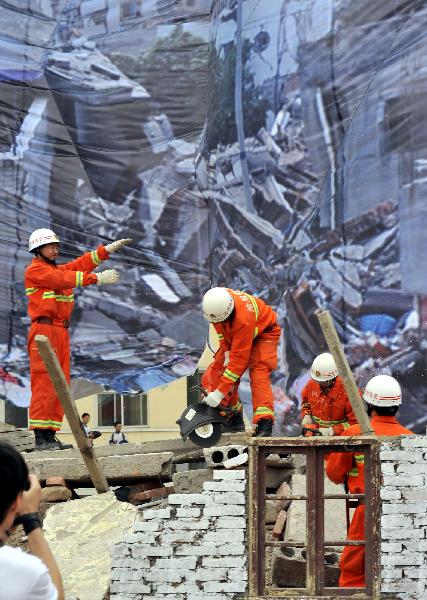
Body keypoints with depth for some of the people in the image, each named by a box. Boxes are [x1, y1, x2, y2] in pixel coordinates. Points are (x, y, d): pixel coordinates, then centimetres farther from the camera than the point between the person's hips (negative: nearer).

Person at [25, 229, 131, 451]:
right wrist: (97, 278, -21)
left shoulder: (58, 269, 24)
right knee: (44, 383, -12)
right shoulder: (35, 270, -3)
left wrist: (107, 249, 2)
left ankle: (50, 434, 7)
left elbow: (82, 264, 14)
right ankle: (40, 437, -15)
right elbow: (63, 279, -16)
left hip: (61, 332, 9)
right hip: (44, 330, -9)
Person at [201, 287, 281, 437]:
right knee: (214, 373, -5)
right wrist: (226, 350, -9)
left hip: (263, 333, -7)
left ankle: (264, 424, -34)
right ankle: (234, 418, 1)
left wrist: (220, 392, -39)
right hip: (233, 336, 7)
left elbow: (239, 358, -40)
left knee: (259, 373, -27)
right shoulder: (214, 303, -25)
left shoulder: (244, 319, -43)